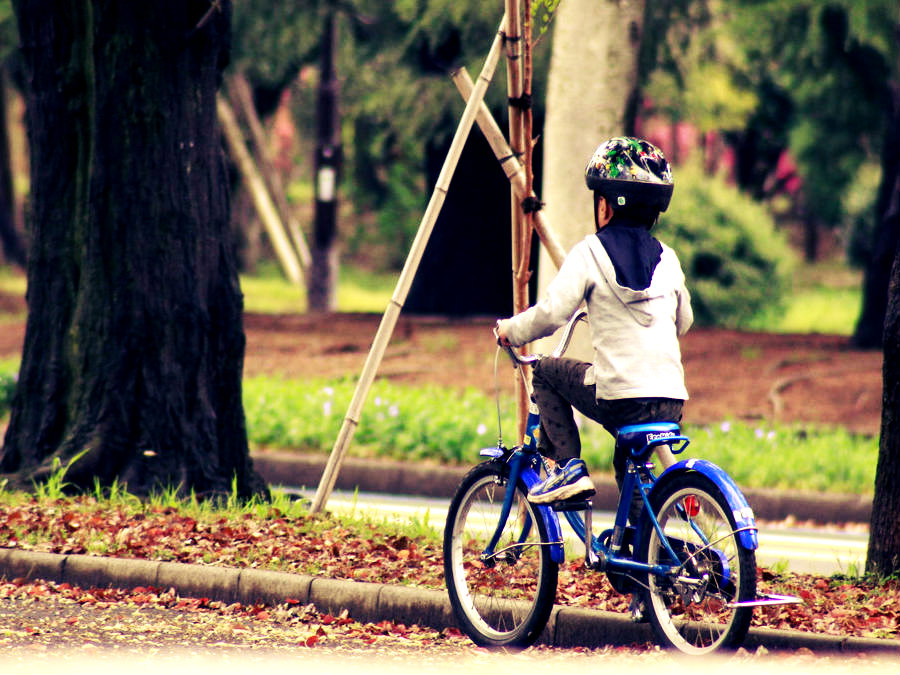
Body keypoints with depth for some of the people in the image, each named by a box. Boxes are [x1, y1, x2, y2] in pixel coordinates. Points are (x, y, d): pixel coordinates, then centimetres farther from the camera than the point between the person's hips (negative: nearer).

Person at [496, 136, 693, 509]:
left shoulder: (590, 253, -1)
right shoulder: (668, 259, 14)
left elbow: (551, 313, -9)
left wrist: (512, 330, 10)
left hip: (617, 399, -5)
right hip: (672, 401, 5)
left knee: (546, 373, 18)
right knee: (629, 462, 29)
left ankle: (568, 465, 7)